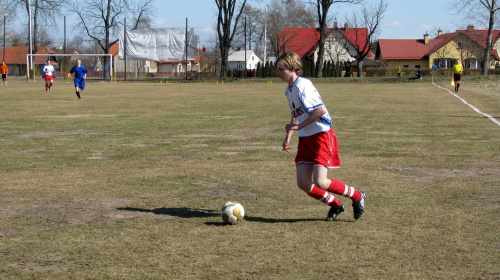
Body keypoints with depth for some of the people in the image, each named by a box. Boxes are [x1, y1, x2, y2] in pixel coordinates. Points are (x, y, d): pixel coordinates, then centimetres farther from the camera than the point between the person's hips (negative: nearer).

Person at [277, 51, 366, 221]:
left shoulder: (303, 85, -17)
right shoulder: (289, 90, 13)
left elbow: (321, 110, -26)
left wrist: (298, 126, -21)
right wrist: (288, 137, 16)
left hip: (322, 136, -9)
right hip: (305, 139, 9)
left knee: (320, 182, -16)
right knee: (303, 183, -2)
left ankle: (357, 196, 8)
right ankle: (336, 206, 20)